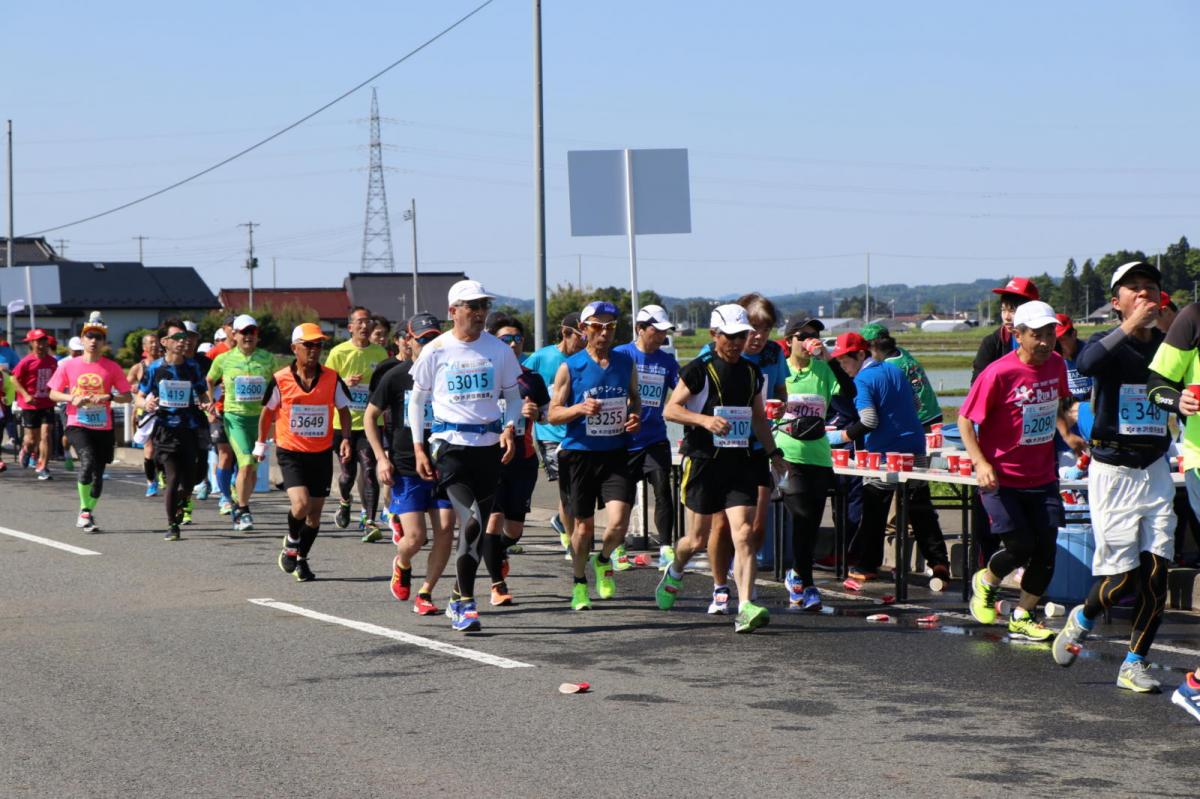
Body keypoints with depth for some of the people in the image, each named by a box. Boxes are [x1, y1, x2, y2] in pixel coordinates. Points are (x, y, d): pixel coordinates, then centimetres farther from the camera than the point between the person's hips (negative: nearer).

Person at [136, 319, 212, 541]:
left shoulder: (192, 367, 7)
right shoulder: (154, 368, 0)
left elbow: (202, 394, 16)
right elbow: (139, 398, 5)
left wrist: (205, 405, -7)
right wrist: (146, 404, -18)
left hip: (190, 429, 3)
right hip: (165, 429, -3)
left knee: (189, 481, 4)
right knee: (172, 478, -11)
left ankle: (180, 506, 37)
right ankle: (172, 526, 3)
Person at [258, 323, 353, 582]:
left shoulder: (332, 378, -3)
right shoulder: (280, 379, -7)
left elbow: (344, 410, 7)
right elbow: (268, 411, 7)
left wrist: (345, 438, -8)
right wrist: (261, 444, 12)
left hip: (322, 454, 3)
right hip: (290, 453, -3)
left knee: (315, 512, 9)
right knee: (300, 504, -20)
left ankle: (302, 559, 30)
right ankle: (291, 541, 11)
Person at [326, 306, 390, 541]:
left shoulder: (380, 353, 5)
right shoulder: (339, 352, -2)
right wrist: (345, 383, -17)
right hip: (344, 421, 0)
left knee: (369, 471, -10)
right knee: (348, 471, 6)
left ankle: (370, 522, -12)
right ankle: (344, 503, 40)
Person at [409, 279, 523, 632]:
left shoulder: (498, 349, 6)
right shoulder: (435, 351, 1)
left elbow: (513, 396, 14)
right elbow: (417, 400, 9)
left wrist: (509, 428, -5)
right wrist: (419, 449, 3)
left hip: (489, 445, 3)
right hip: (451, 443, -3)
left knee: (479, 527, 5)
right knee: (471, 522, -17)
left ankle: (459, 600, 21)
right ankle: (466, 603, -11)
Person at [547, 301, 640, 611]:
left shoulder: (626, 363, 6)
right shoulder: (570, 367, -3)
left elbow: (635, 398, 22)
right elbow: (552, 414, -1)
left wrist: (635, 416, -1)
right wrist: (580, 409, -20)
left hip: (615, 454, 2)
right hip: (579, 454, -2)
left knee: (618, 521, -14)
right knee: (584, 526, 6)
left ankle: (604, 561, 18)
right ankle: (579, 583, 29)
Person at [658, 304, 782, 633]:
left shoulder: (752, 372, 12)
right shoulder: (699, 370, -5)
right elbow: (669, 409, -7)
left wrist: (773, 453, 14)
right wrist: (705, 420, -22)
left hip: (740, 462, 4)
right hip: (703, 461, -3)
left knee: (744, 535, -12)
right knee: (699, 539, 7)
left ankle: (745, 609, -18)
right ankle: (674, 572, 40)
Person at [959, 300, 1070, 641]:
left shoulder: (1056, 365, 2)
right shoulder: (999, 373, -16)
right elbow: (965, 419, -12)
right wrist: (981, 463, -22)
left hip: (1042, 478, 5)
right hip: (1001, 478, -5)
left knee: (1045, 549, 0)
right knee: (1020, 547, -8)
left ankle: (1023, 617, 17)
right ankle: (985, 582, 25)